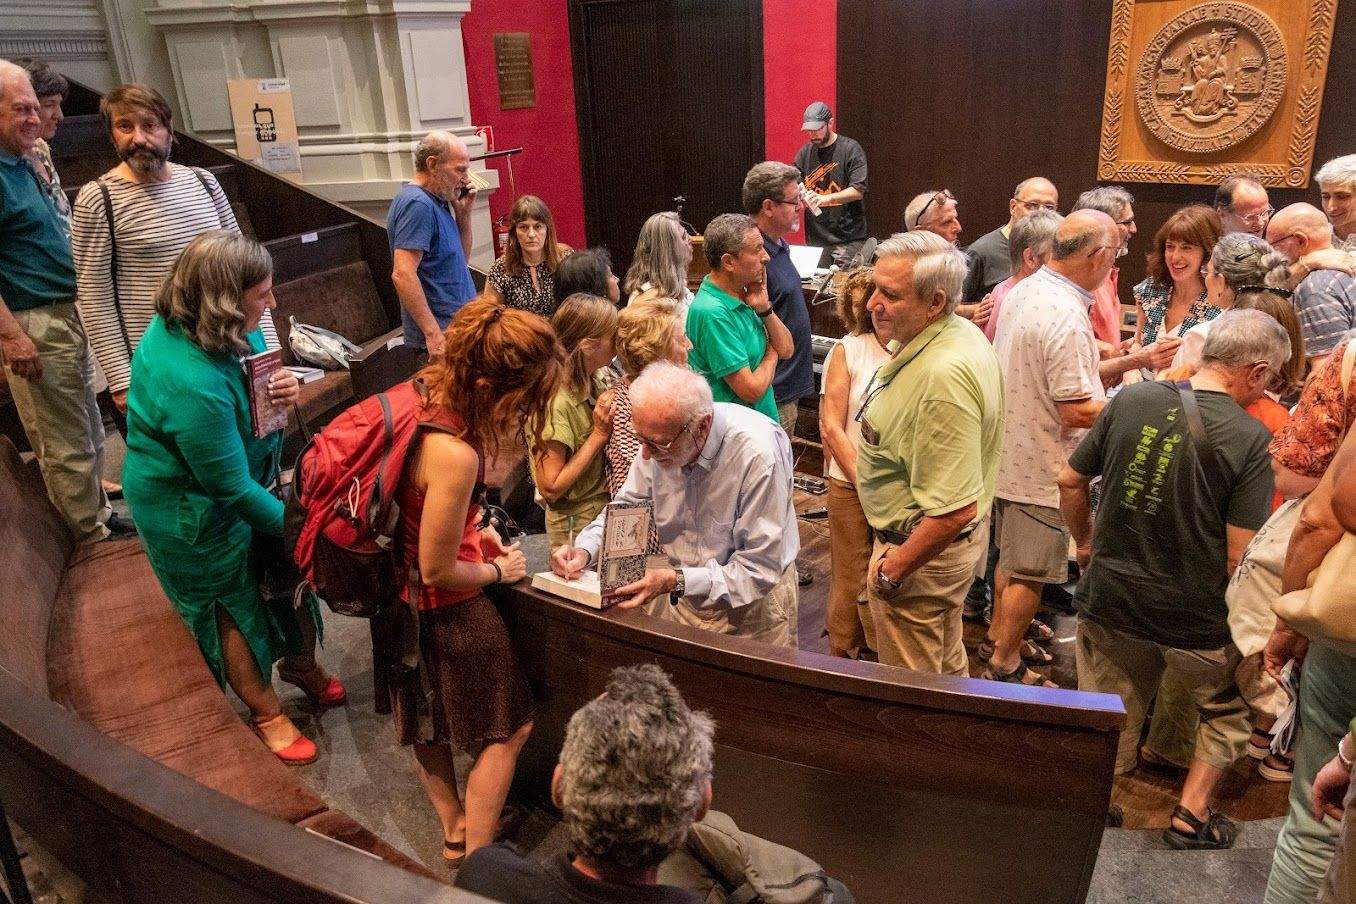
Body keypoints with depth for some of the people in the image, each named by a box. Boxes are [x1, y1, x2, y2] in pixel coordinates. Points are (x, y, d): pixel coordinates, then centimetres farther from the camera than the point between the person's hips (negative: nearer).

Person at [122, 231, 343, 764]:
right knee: (236, 601, 11)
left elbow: (251, 387, 9)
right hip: (194, 510, -7)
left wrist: (283, 388, -15)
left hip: (251, 475, 7)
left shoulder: (201, 326, -12)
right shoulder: (191, 382, -38)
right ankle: (266, 714, 35)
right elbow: (233, 488, -28)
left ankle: (301, 664, 42)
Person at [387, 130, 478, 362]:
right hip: (442, 337, -10)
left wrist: (463, 213, 8)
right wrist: (433, 334, -26)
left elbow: (460, 258, 22)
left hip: (459, 331, 10)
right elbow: (403, 275, -24)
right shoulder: (417, 204, -16)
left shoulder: (438, 201, 13)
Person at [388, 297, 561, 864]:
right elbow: (438, 570, -26)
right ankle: (475, 859, 29)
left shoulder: (425, 390, -11)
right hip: (444, 609, -9)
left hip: (396, 593, 9)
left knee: (425, 722, 27)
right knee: (508, 728, 15)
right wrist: (497, 570, -8)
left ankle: (453, 829, 49)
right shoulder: (455, 455, -38)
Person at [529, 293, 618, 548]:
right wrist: (599, 434, -23)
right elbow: (550, 489, -23)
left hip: (602, 510, 8)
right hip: (577, 524, -7)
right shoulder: (555, 403, -24)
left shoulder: (593, 382, -1)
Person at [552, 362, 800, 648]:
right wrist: (585, 549, -17)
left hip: (751, 604, -4)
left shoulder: (757, 455, -32)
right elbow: (626, 507, 2)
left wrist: (676, 581, -35)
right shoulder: (661, 436, -14)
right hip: (685, 596, 5)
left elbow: (761, 570, -27)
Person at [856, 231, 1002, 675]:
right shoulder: (963, 333, -2)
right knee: (946, 663, 30)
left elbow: (956, 511, -34)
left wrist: (891, 570, -22)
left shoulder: (943, 376, -35)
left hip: (923, 550, -10)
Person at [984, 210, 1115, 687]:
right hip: (1043, 470, -9)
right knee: (1030, 573, 7)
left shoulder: (1022, 291, 2)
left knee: (1012, 556, 25)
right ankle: (1006, 663, 22)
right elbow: (1079, 412, -26)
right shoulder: (1066, 317, -27)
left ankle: (1000, 633, 43)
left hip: (1009, 455, 9)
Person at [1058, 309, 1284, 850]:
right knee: (1230, 709, 26)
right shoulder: (1250, 438, -16)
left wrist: (1085, 542, 19)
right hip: (1197, 618, -3)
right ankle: (1192, 816, 28)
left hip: (1109, 598, 3)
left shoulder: (1130, 399, -6)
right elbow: (1239, 556, -17)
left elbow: (1070, 481, 3)